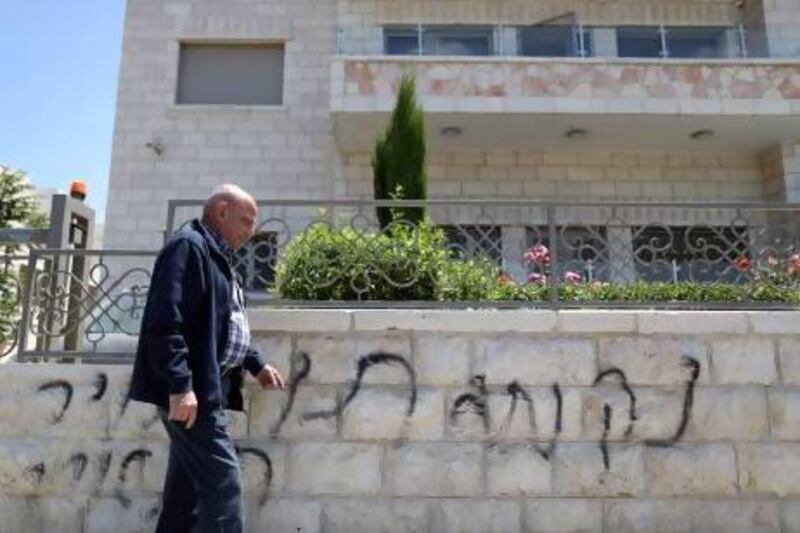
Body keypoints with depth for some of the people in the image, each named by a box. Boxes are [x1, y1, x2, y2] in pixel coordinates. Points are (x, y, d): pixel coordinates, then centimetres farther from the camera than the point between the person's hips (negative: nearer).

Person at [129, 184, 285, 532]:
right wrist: (180, 385, -25)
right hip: (192, 391, -10)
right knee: (223, 483, -8)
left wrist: (255, 365, 18)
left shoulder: (217, 257, 20)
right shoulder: (188, 246, -10)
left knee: (187, 487, 15)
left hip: (207, 389, 10)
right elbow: (166, 322, -21)